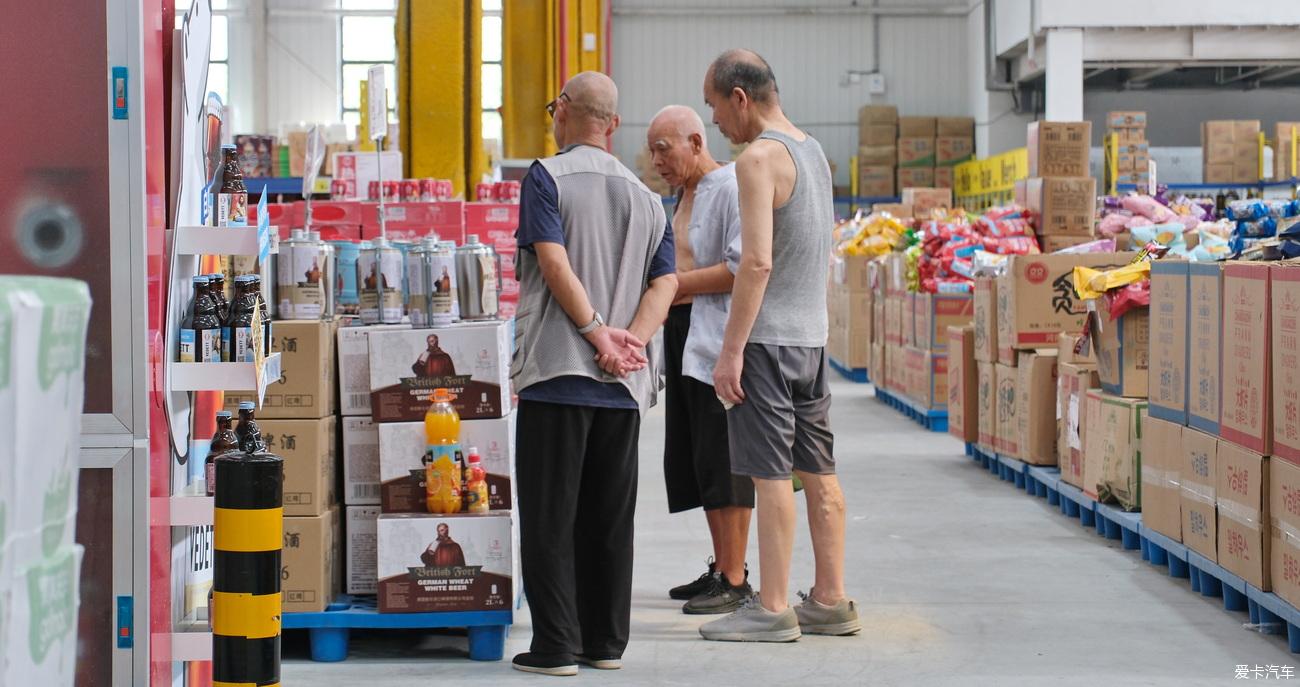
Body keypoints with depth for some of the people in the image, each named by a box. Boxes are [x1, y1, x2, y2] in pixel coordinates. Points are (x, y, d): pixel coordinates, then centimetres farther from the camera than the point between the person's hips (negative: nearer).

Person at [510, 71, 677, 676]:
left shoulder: (547, 177, -3)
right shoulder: (645, 197, 14)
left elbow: (555, 263, -15)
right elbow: (665, 284, 3)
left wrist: (598, 333, -13)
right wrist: (629, 343, -7)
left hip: (556, 374, -5)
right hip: (623, 385, 5)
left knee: (549, 517, 0)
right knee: (610, 518, 11)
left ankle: (555, 646, 0)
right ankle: (606, 643, 15)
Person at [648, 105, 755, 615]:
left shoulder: (732, 187, -11)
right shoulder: (685, 194, 19)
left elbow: (742, 268, -20)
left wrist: (675, 283, -17)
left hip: (719, 340, -10)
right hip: (683, 335, 10)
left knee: (723, 462, -7)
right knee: (692, 462, 13)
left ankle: (735, 581, -3)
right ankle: (721, 569, 22)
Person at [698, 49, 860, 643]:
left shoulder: (759, 158, -13)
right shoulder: (812, 150, 15)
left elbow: (757, 262, -20)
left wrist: (731, 350, -18)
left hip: (769, 337, -9)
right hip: (813, 333, 9)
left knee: (770, 472, -5)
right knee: (818, 472, 10)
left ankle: (773, 610, -2)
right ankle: (831, 601, 16)